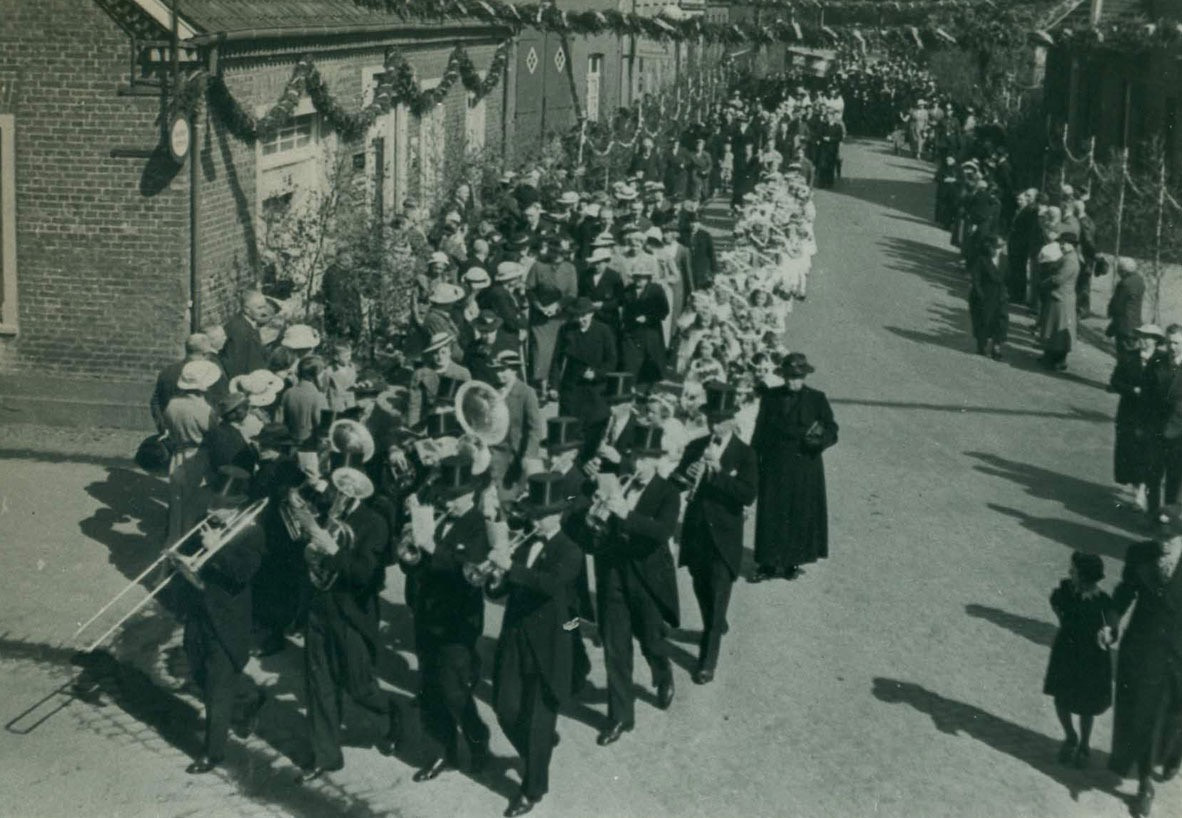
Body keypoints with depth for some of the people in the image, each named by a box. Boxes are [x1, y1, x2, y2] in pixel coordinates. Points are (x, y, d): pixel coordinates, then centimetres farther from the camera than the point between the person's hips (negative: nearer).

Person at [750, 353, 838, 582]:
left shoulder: (816, 399, -2)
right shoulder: (770, 397, 3)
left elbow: (832, 429, -3)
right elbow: (760, 431, 7)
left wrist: (820, 439, -24)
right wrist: (754, 461, 3)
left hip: (804, 467, -1)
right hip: (774, 466, 1)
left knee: (800, 514, 5)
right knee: (771, 514, 2)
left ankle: (793, 562, 18)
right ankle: (768, 563, 11)